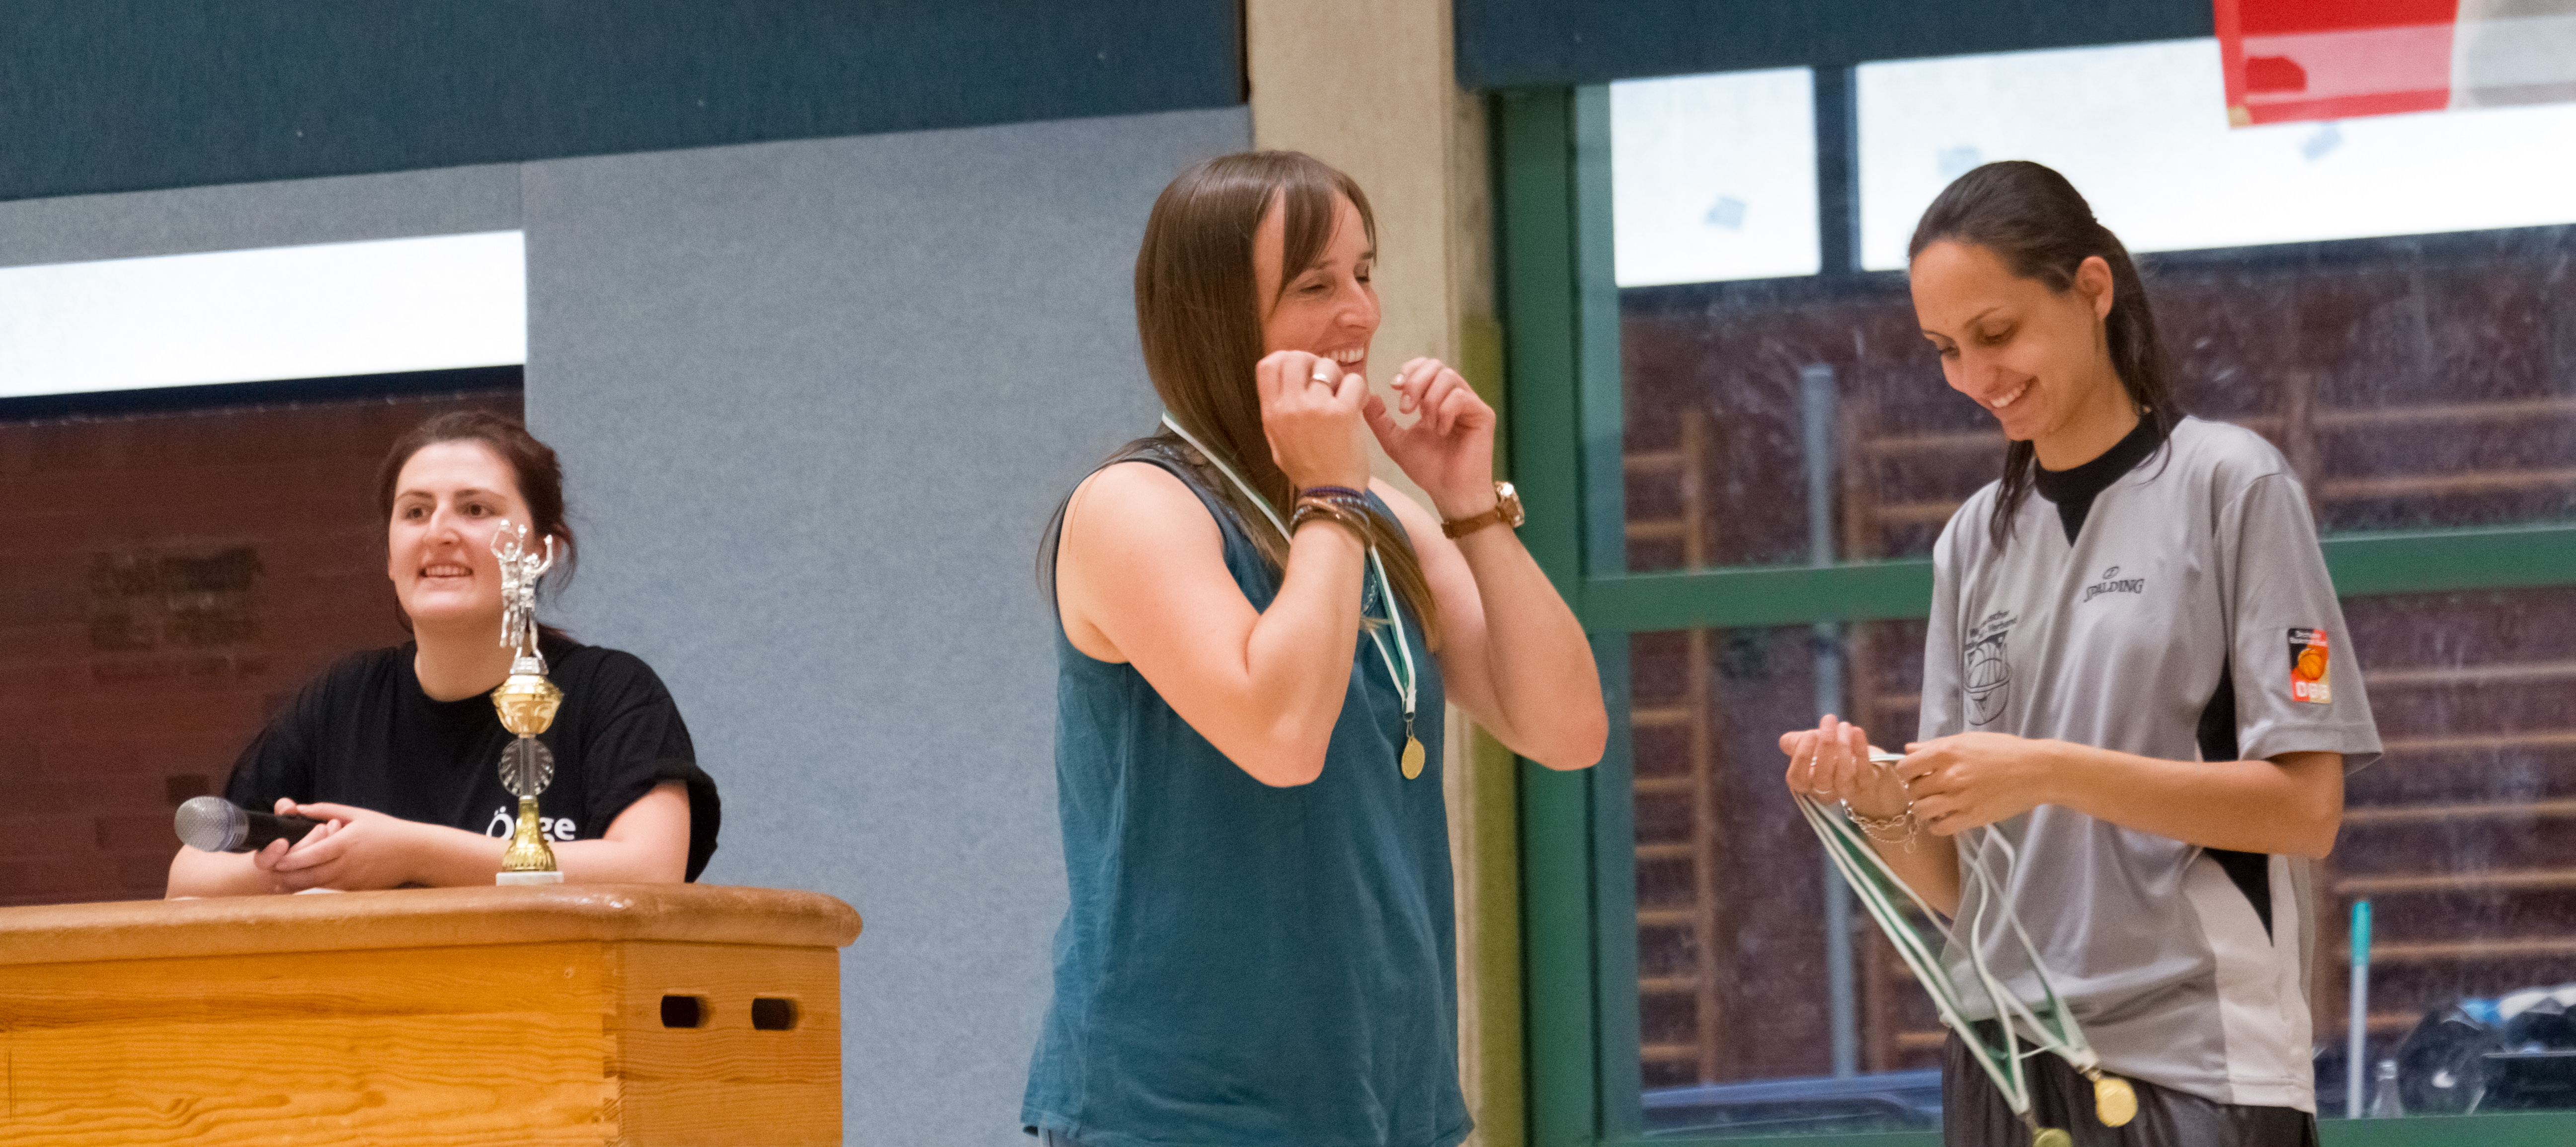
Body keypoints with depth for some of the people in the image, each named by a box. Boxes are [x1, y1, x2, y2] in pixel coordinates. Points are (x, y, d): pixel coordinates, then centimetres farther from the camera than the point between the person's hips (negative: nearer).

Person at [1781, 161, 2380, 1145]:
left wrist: (2052, 772, -16)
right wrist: (1880, 807, -10)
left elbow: (2305, 809, -9)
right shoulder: (1975, 540, 12)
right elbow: (1958, 883, 11)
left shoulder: (2230, 484, -3)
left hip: (2189, 1068, -5)